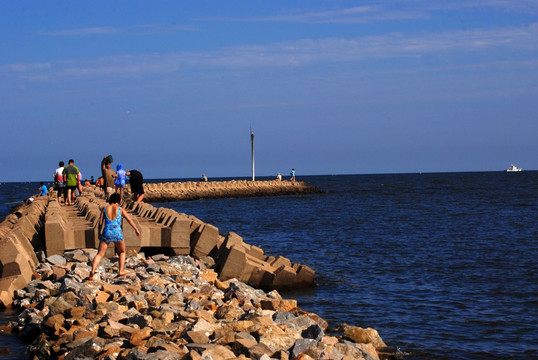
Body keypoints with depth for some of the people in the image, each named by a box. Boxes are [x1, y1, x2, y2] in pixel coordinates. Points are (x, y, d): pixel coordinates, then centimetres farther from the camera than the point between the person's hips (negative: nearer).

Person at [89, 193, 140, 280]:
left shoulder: (104, 209, 7)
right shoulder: (120, 209, 4)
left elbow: (100, 223, 6)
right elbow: (129, 220, 7)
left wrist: (99, 233, 17)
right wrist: (136, 229, 16)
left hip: (106, 233, 1)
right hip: (117, 233, -1)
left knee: (100, 254, 1)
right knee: (122, 252, 25)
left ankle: (93, 271, -19)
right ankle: (121, 271, 21)